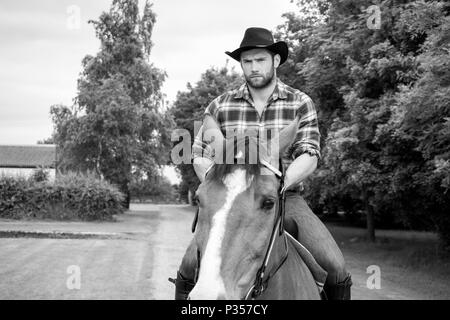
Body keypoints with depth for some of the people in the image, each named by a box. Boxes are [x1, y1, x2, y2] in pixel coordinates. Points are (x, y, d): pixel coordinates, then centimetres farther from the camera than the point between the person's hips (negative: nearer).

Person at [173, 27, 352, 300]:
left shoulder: (301, 103, 2)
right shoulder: (220, 106, 5)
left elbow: (309, 157, -7)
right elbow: (200, 157, 5)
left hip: (286, 198, 0)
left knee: (335, 269, -18)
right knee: (190, 267, -19)